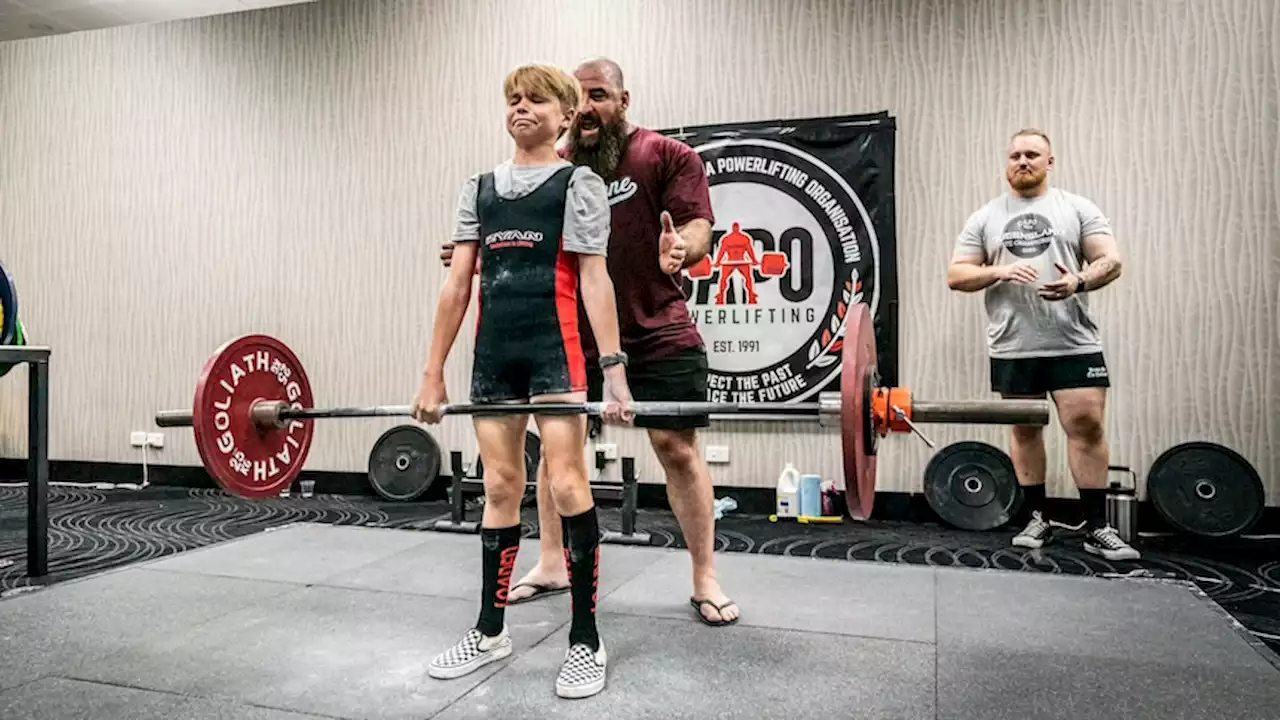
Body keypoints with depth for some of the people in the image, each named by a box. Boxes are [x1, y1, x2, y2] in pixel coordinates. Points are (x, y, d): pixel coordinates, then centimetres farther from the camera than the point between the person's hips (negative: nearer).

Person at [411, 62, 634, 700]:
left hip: (555, 348, -4)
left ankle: (586, 641, 6)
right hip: (493, 351, 5)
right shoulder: (480, 188, 18)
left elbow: (594, 280, -4)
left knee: (566, 486, -7)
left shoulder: (578, 182, 5)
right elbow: (457, 284, 13)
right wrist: (432, 373, 9)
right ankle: (490, 630, 23)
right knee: (499, 490, 10)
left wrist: (613, 370, -14)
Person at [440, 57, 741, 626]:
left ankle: (705, 580, 11)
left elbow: (697, 226, -11)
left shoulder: (667, 155, -2)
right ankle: (551, 565, 27)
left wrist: (681, 250, -34)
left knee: (677, 447, -3)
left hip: (658, 332, -4)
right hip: (574, 332, 5)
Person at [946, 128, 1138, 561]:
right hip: (1013, 347, 1)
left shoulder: (1077, 208, 6)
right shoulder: (984, 218, 9)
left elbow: (1111, 261, -1)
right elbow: (956, 275, 4)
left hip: (1075, 344, -1)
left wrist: (1079, 282, -22)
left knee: (1087, 425, -4)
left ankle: (1096, 527, 6)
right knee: (1025, 429, 8)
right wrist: (998, 271, -14)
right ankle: (1036, 520, 20)